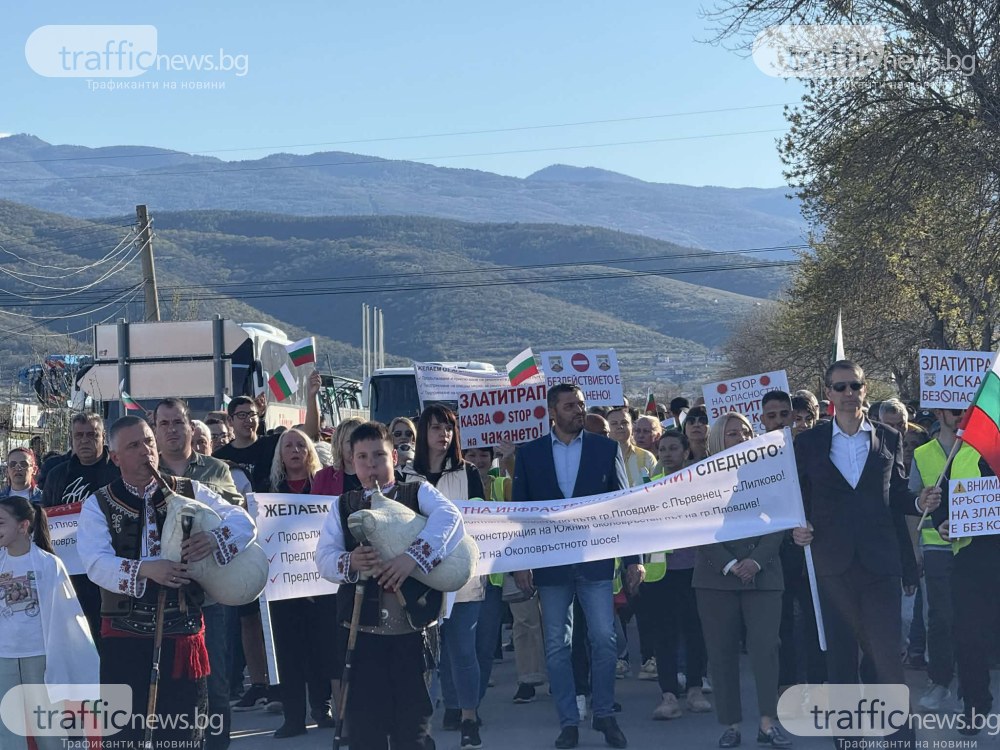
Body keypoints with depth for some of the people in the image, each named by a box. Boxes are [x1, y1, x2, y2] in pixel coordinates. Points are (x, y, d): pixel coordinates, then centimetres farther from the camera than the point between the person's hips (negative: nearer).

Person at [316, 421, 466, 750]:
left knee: (413, 722, 3)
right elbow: (324, 558, 3)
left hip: (411, 627, -2)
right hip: (361, 629, 2)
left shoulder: (418, 493, 5)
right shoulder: (343, 506, 13)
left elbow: (449, 516, -16)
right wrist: (349, 563, -20)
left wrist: (414, 556, -30)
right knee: (365, 722, 6)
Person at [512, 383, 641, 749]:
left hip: (596, 561, -1)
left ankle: (605, 715, 15)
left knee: (604, 640, -2)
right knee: (556, 647, 5)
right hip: (550, 564, 1)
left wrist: (633, 558, -2)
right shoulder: (529, 453, 5)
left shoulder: (606, 449, 4)